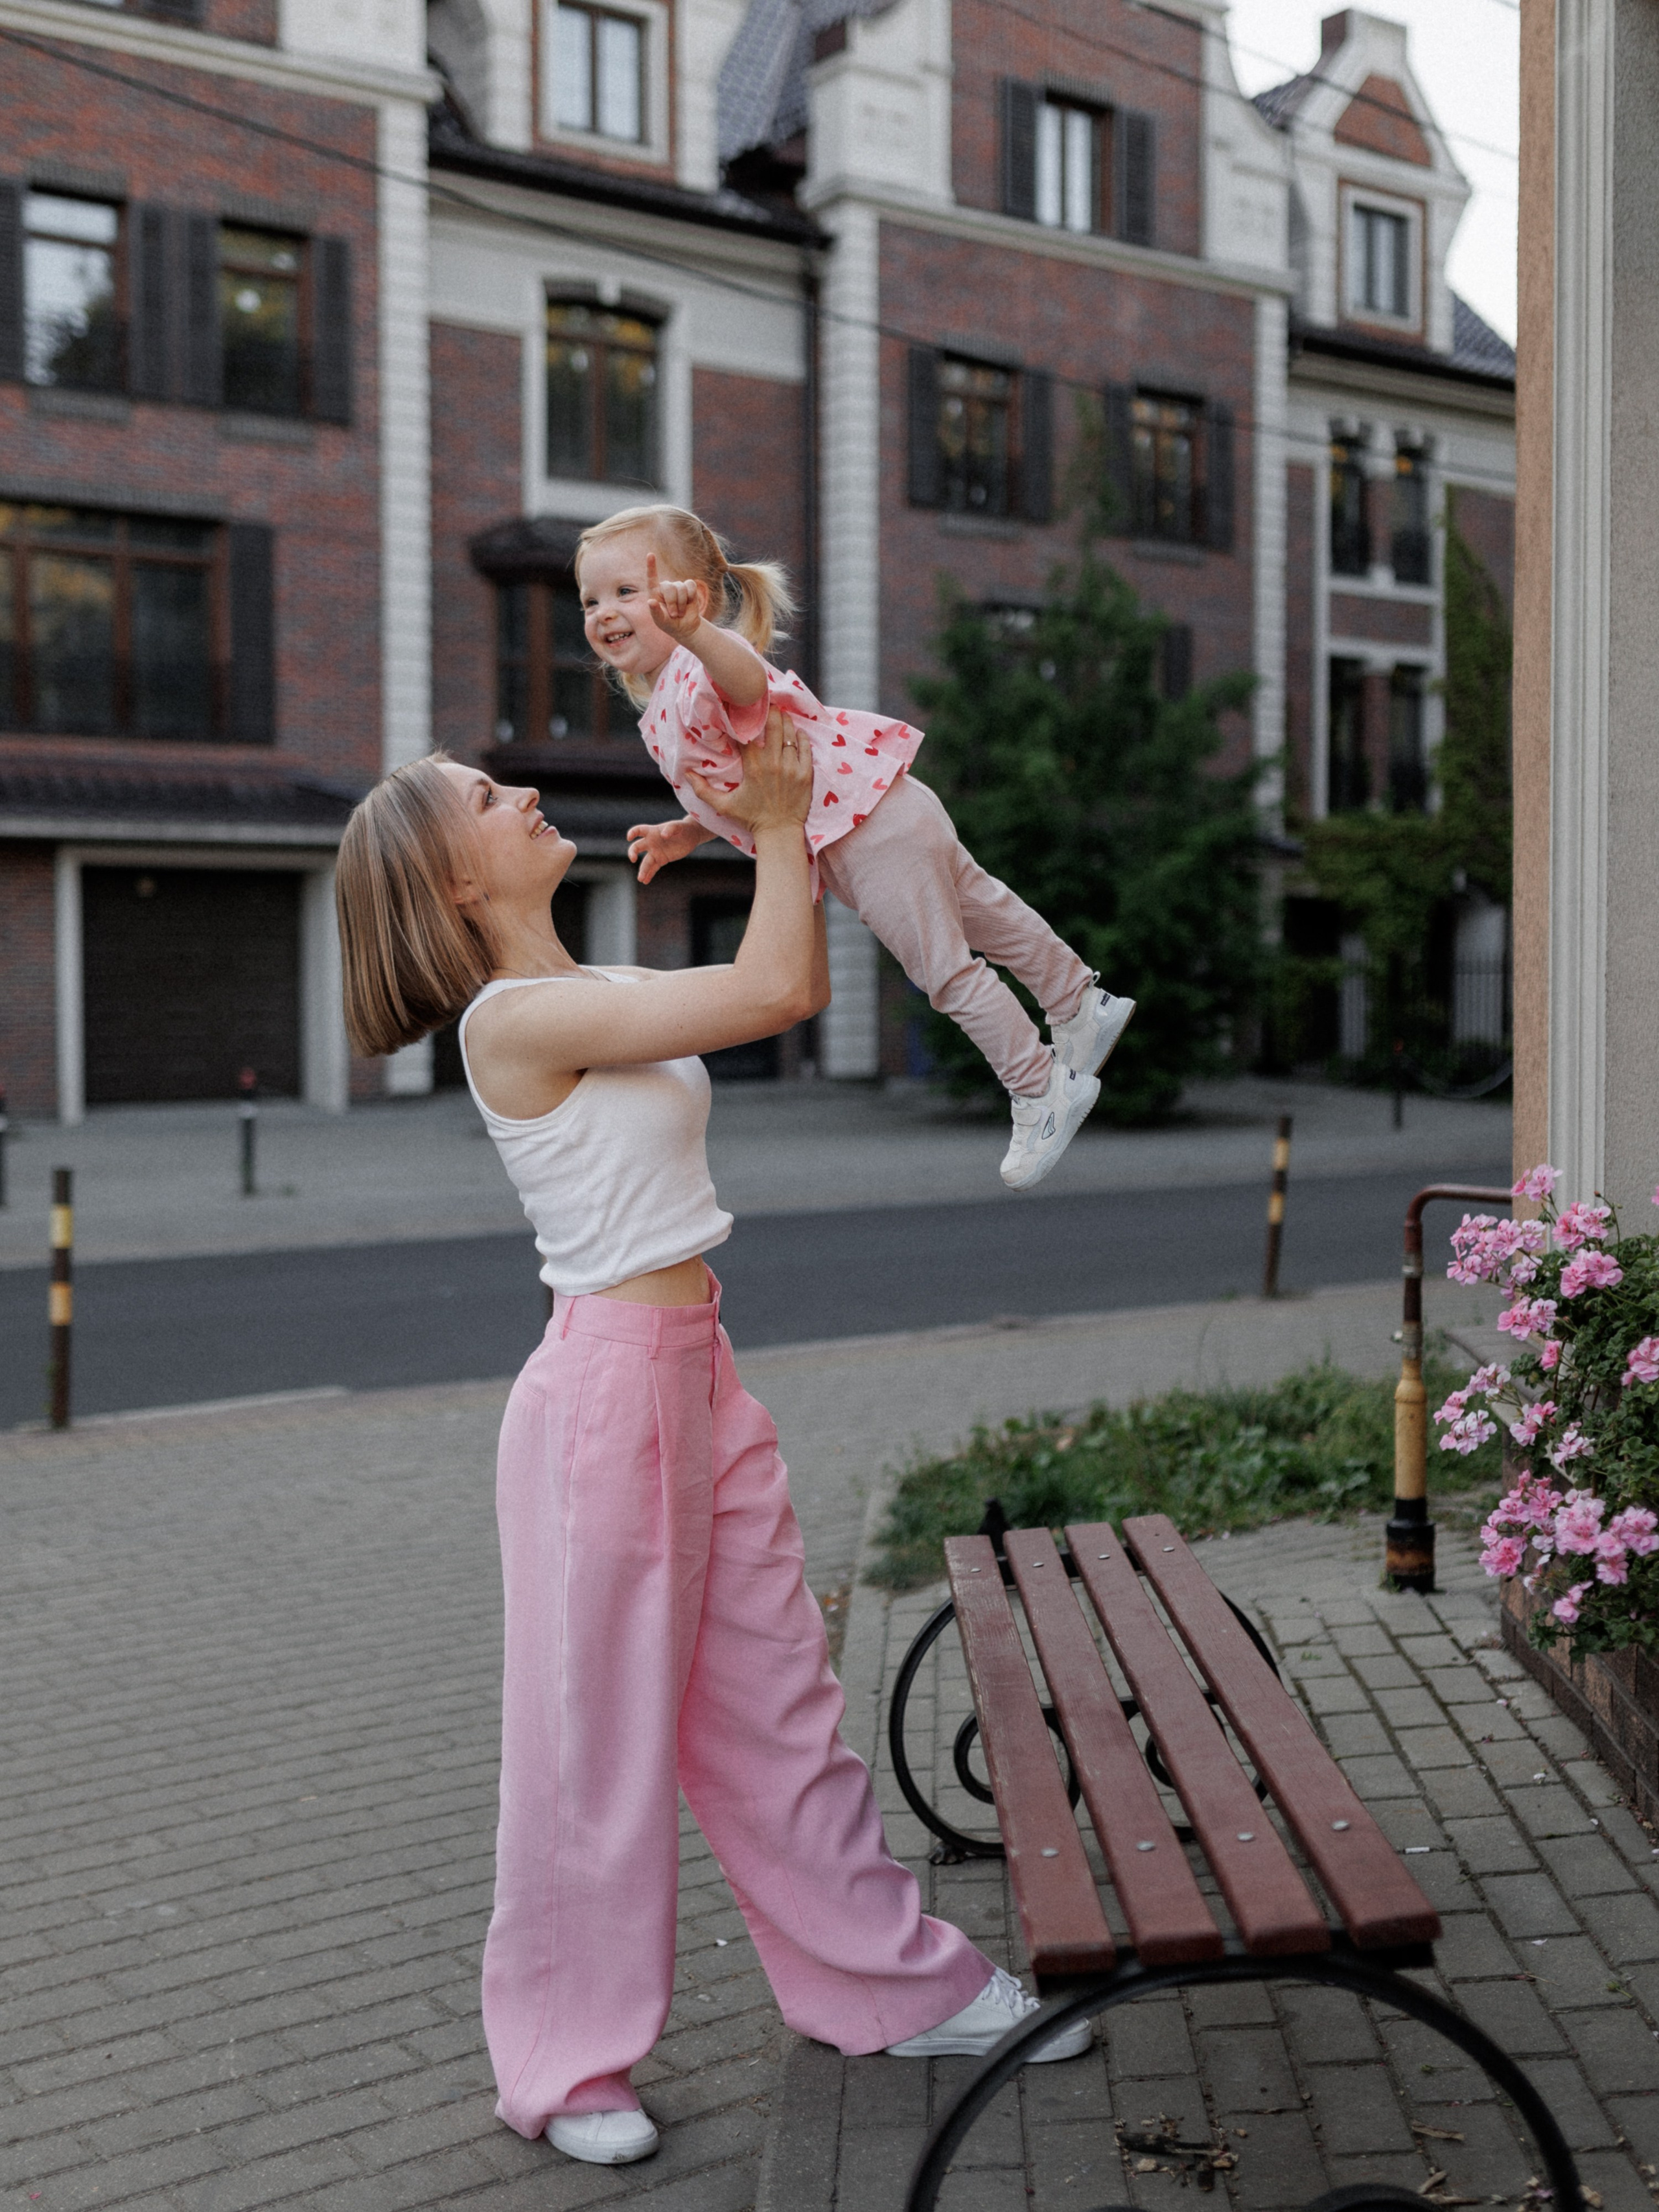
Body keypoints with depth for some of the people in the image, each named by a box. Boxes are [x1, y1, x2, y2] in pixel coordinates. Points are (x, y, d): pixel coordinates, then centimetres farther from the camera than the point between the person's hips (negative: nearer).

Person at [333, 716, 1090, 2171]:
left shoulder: (601, 996, 10)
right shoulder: (516, 1019, -18)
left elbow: (801, 986, 20)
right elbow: (774, 992, -22)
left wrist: (783, 826, 13)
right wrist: (781, 823, -9)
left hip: (702, 1376, 9)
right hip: (609, 1387, -9)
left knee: (781, 1701, 17)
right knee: (603, 1736, 5)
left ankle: (895, 1985, 31)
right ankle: (567, 2064, 23)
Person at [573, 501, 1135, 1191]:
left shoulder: (699, 675, -21)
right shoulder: (662, 704, 13)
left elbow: (748, 680, -47)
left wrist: (692, 629, -66)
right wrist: (683, 834, 12)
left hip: (872, 836, -11)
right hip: (886, 821, 11)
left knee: (942, 967, 1)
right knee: (983, 912, 24)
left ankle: (1040, 1090, 15)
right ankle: (1083, 1002, 42)